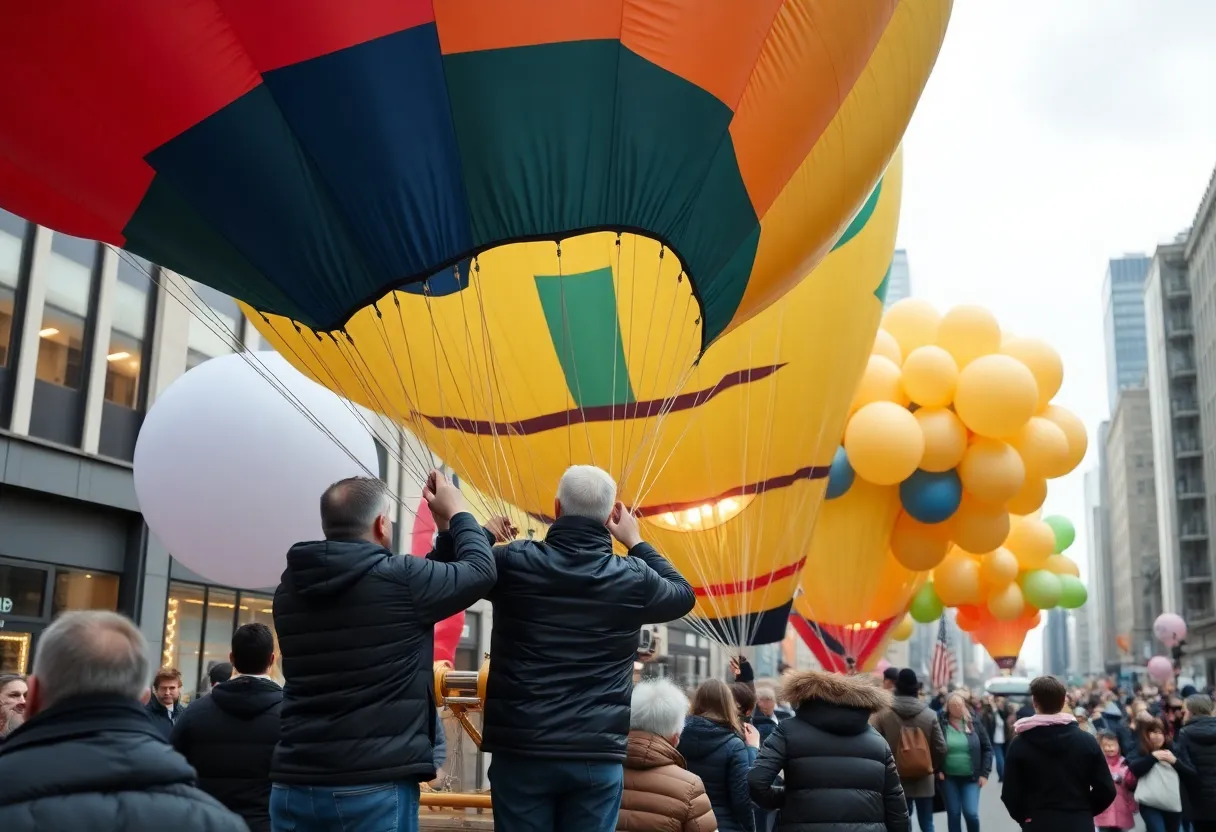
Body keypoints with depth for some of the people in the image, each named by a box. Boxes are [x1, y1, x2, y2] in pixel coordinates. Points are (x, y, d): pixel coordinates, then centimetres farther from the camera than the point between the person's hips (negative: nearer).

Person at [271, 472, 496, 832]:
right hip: (375, 785, -5)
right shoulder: (400, 579, -11)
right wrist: (456, 512, 19)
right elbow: (480, 570, 3)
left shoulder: (289, 589, 7)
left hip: (295, 784, 6)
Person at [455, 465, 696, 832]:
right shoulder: (633, 578, -1)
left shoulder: (514, 563, -4)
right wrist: (635, 541, 29)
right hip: (598, 756, 1)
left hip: (521, 750, 0)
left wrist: (481, 533, 23)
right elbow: (684, 594, 22)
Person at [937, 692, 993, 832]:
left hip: (971, 778, 0)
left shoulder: (974, 724, -1)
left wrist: (984, 773, -1)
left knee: (971, 813, -8)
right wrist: (937, 770, -9)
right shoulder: (941, 724, -5)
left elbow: (987, 749, 4)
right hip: (948, 778, 0)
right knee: (953, 814, 5)